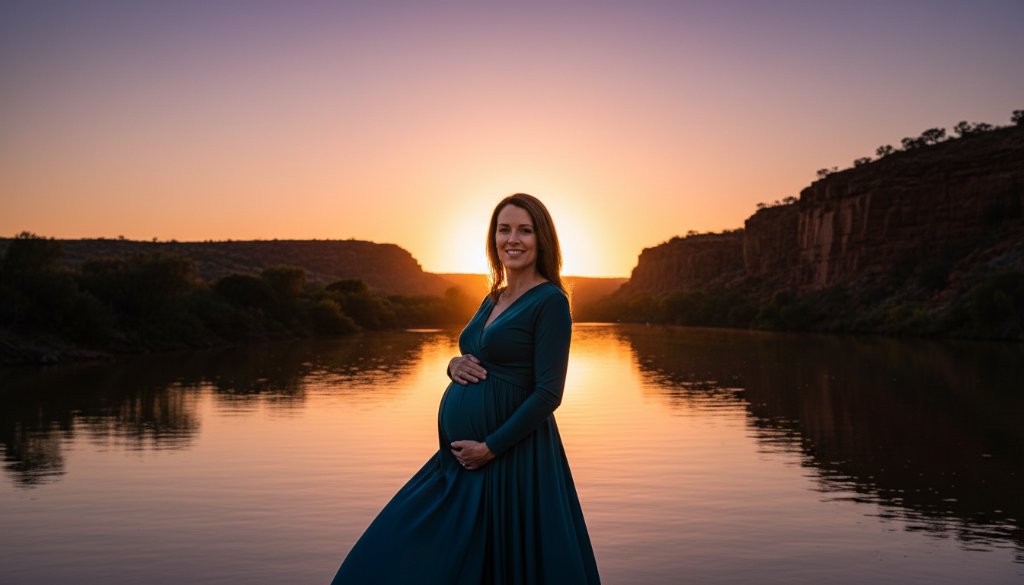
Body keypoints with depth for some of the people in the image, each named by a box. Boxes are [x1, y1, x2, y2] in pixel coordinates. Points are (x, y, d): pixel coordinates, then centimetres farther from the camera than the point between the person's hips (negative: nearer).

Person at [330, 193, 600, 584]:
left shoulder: (550, 300, -10)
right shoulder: (493, 300, 13)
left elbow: (548, 393, -16)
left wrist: (490, 447, -17)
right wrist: (454, 365, -1)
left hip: (511, 457, -8)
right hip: (460, 456, 8)